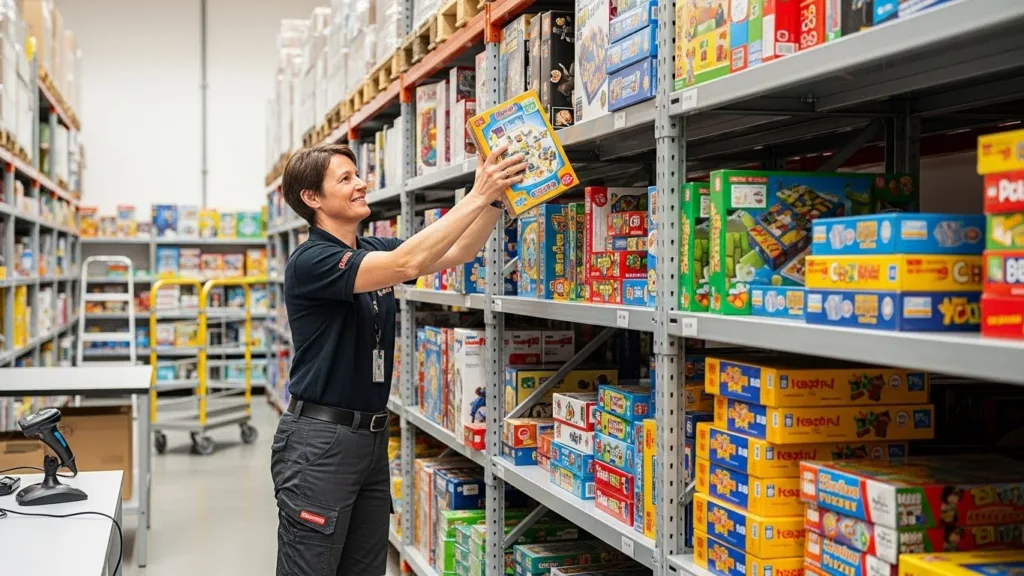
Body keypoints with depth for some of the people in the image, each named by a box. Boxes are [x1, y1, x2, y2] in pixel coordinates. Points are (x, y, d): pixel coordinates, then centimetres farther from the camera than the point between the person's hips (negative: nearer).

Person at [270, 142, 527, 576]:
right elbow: (406, 265, -29)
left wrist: (496, 196, -15)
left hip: (372, 437, 8)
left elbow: (458, 253, 1)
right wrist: (478, 195, -29)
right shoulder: (310, 261, -16)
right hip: (319, 441, -8)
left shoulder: (374, 251, 11)